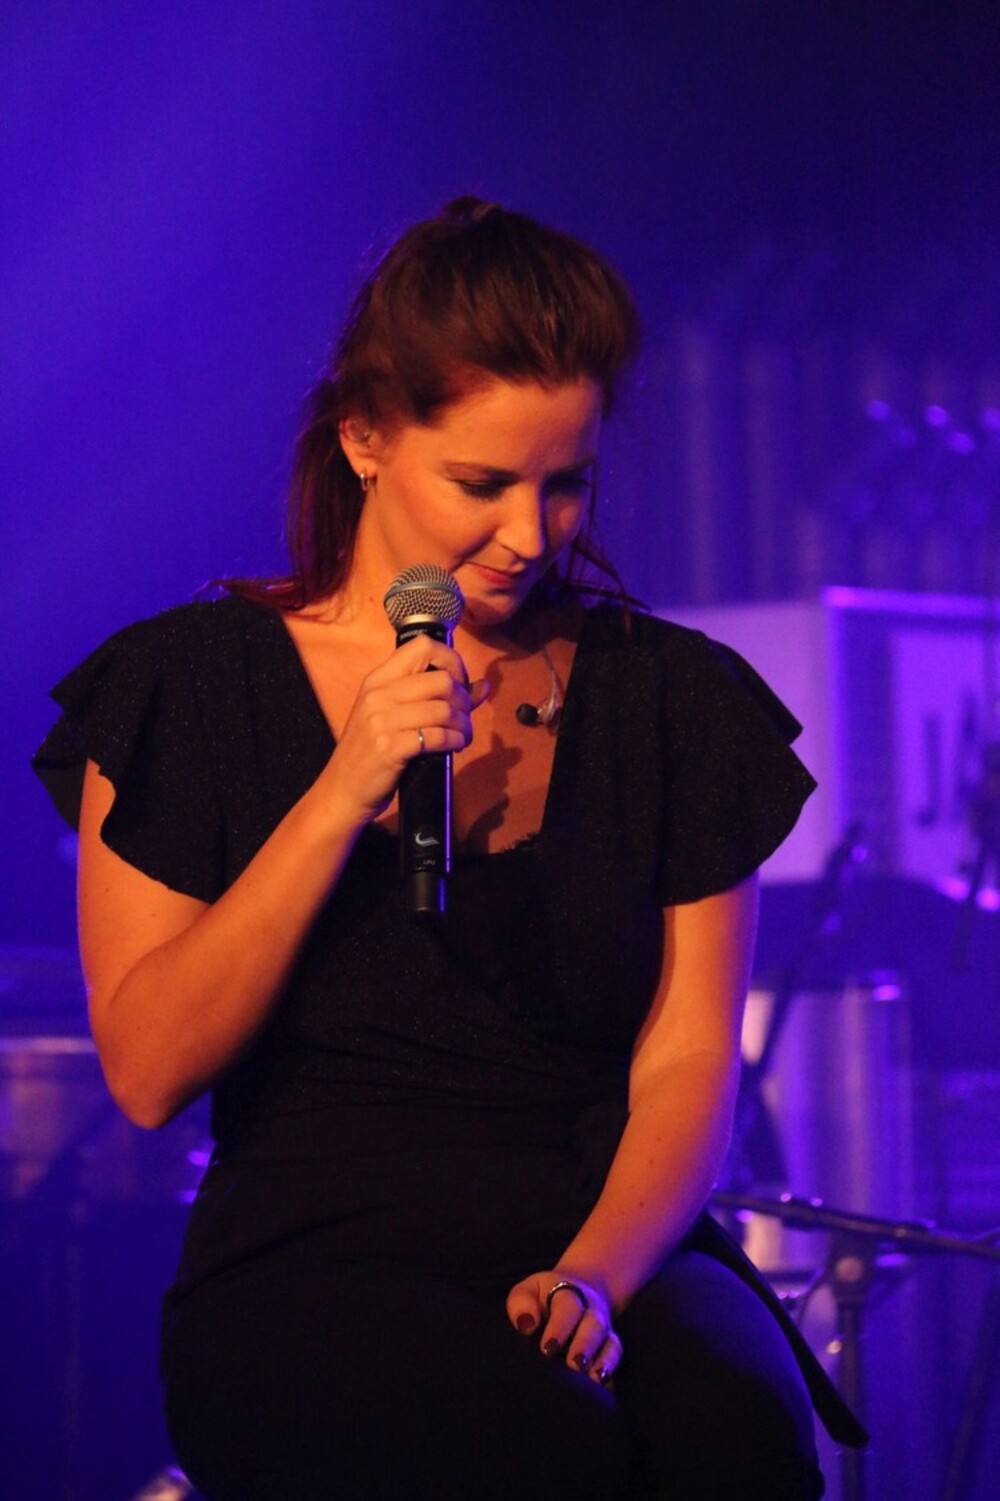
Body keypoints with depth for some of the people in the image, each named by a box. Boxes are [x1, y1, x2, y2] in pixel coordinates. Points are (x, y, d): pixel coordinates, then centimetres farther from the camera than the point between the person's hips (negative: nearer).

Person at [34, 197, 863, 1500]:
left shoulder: (675, 700, 12)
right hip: (311, 1264, -2)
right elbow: (147, 1072, -2)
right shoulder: (194, 684, 6)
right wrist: (343, 796, -11)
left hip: (608, 1239, 2)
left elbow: (687, 1064, 7)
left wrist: (593, 1275, -13)